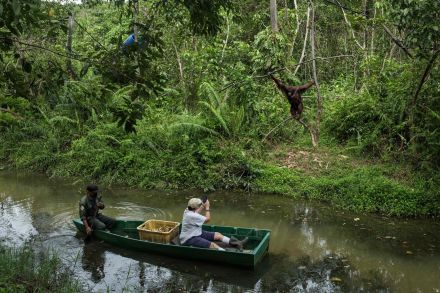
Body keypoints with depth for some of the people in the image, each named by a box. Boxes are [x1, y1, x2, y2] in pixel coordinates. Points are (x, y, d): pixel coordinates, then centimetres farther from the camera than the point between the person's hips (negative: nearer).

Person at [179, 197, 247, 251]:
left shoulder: (188, 211, 1)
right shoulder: (191, 216, -27)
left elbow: (196, 213, 24)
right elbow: (207, 219, -17)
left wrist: (203, 206, 8)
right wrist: (207, 207, -6)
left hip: (197, 233, 10)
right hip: (189, 239, -10)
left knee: (217, 235, 0)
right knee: (212, 245, -29)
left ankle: (237, 243, -6)